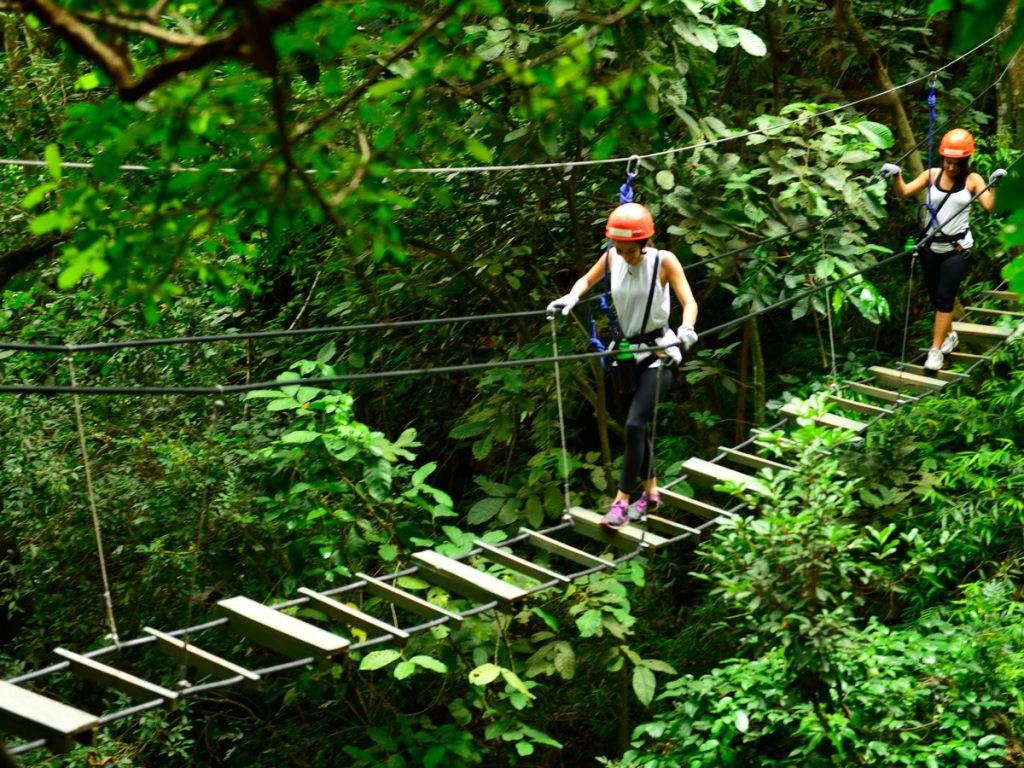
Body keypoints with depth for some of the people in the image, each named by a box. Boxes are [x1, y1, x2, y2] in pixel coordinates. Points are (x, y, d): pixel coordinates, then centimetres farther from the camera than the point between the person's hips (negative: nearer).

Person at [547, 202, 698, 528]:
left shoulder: (663, 261, -17)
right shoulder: (612, 257, -6)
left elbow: (689, 302, -21)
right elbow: (587, 280, 12)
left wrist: (686, 329, -42)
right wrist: (572, 297, -10)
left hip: (657, 352, -5)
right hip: (626, 351, 5)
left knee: (635, 425, -15)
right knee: (637, 427, 13)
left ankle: (622, 500, -8)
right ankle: (650, 492, 29)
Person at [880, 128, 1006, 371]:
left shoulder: (972, 180, -7)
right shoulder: (932, 175, -1)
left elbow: (989, 207, -17)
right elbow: (903, 192, -3)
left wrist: (993, 185, -32)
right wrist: (896, 176, -21)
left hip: (957, 248, -3)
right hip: (930, 247, 3)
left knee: (944, 297, -10)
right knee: (935, 297, 13)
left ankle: (936, 349, -5)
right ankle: (949, 335, 37)